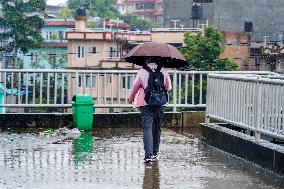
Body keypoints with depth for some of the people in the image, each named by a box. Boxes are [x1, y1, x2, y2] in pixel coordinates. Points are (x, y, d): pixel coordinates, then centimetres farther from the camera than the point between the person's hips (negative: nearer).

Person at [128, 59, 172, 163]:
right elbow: (168, 87, 10)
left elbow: (135, 86, 3)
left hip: (146, 104, -3)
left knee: (147, 128, -6)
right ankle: (155, 153, 22)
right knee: (156, 128, 15)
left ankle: (148, 154, -20)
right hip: (160, 104, 3)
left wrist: (131, 98, 21)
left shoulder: (142, 72, -6)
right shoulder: (163, 71, 2)